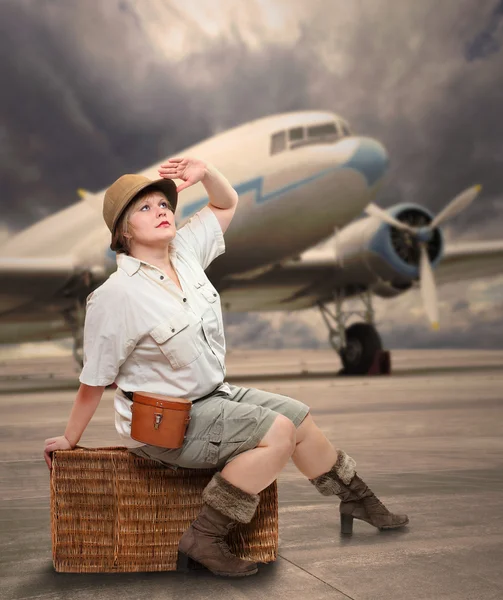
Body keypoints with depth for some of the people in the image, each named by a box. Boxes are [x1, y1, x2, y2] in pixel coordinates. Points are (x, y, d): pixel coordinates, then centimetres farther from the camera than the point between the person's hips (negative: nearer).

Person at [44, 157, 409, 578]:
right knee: (277, 432, -21)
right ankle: (205, 539, -14)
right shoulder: (117, 295, -22)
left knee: (299, 417, 12)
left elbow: (227, 204, 12)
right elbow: (95, 381, -14)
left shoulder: (183, 251, -2)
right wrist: (69, 439, -6)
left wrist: (205, 173, -7)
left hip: (213, 395, 8)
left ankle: (356, 498, 36)